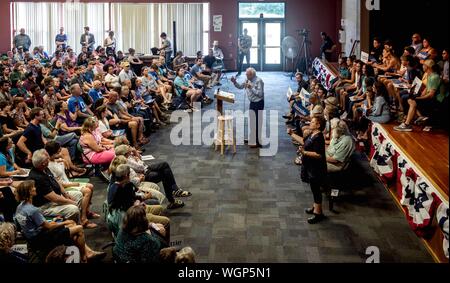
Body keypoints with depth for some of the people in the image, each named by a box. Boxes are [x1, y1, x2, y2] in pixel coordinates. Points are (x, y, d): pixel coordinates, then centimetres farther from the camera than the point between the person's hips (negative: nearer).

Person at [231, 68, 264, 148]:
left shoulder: (258, 81, -20)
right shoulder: (248, 80, 4)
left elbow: (260, 93, -25)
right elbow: (240, 87, 14)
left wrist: (251, 88, -28)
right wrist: (235, 82, -4)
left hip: (258, 103, -9)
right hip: (252, 103, 9)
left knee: (258, 122, -3)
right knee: (252, 122, 16)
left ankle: (259, 142, 4)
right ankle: (253, 141, 29)